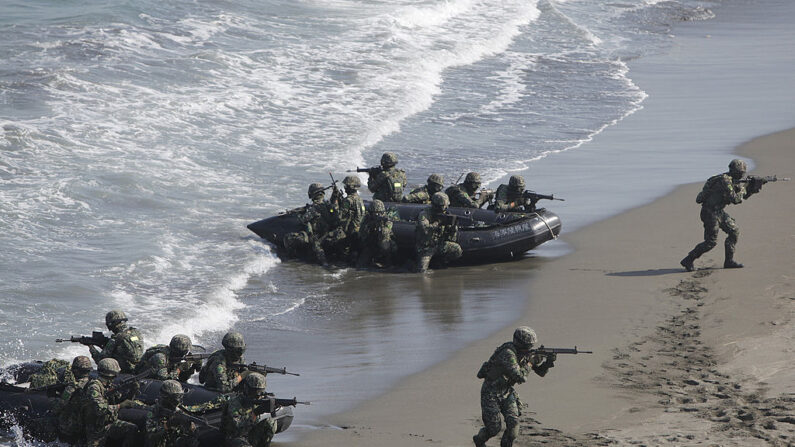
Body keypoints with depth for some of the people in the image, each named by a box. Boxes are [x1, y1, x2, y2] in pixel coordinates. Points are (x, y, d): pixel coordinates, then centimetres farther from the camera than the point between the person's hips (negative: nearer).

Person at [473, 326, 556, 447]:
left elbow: (541, 372, 7)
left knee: (513, 423, -11)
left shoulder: (527, 354, -5)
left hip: (507, 392, 7)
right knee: (494, 428, -2)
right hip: (491, 393, -7)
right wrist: (529, 363, -25)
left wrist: (547, 363, -14)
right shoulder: (508, 354, -31)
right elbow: (520, 377, -37)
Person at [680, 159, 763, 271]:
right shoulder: (725, 180, -23)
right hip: (710, 213, -10)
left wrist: (753, 187, 2)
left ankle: (729, 261, 16)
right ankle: (688, 260, 1)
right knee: (711, 242, -7)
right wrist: (742, 190, -10)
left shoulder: (733, 180, 8)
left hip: (719, 212, 10)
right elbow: (735, 199, -25)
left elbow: (744, 195, 19)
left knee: (734, 232, 9)